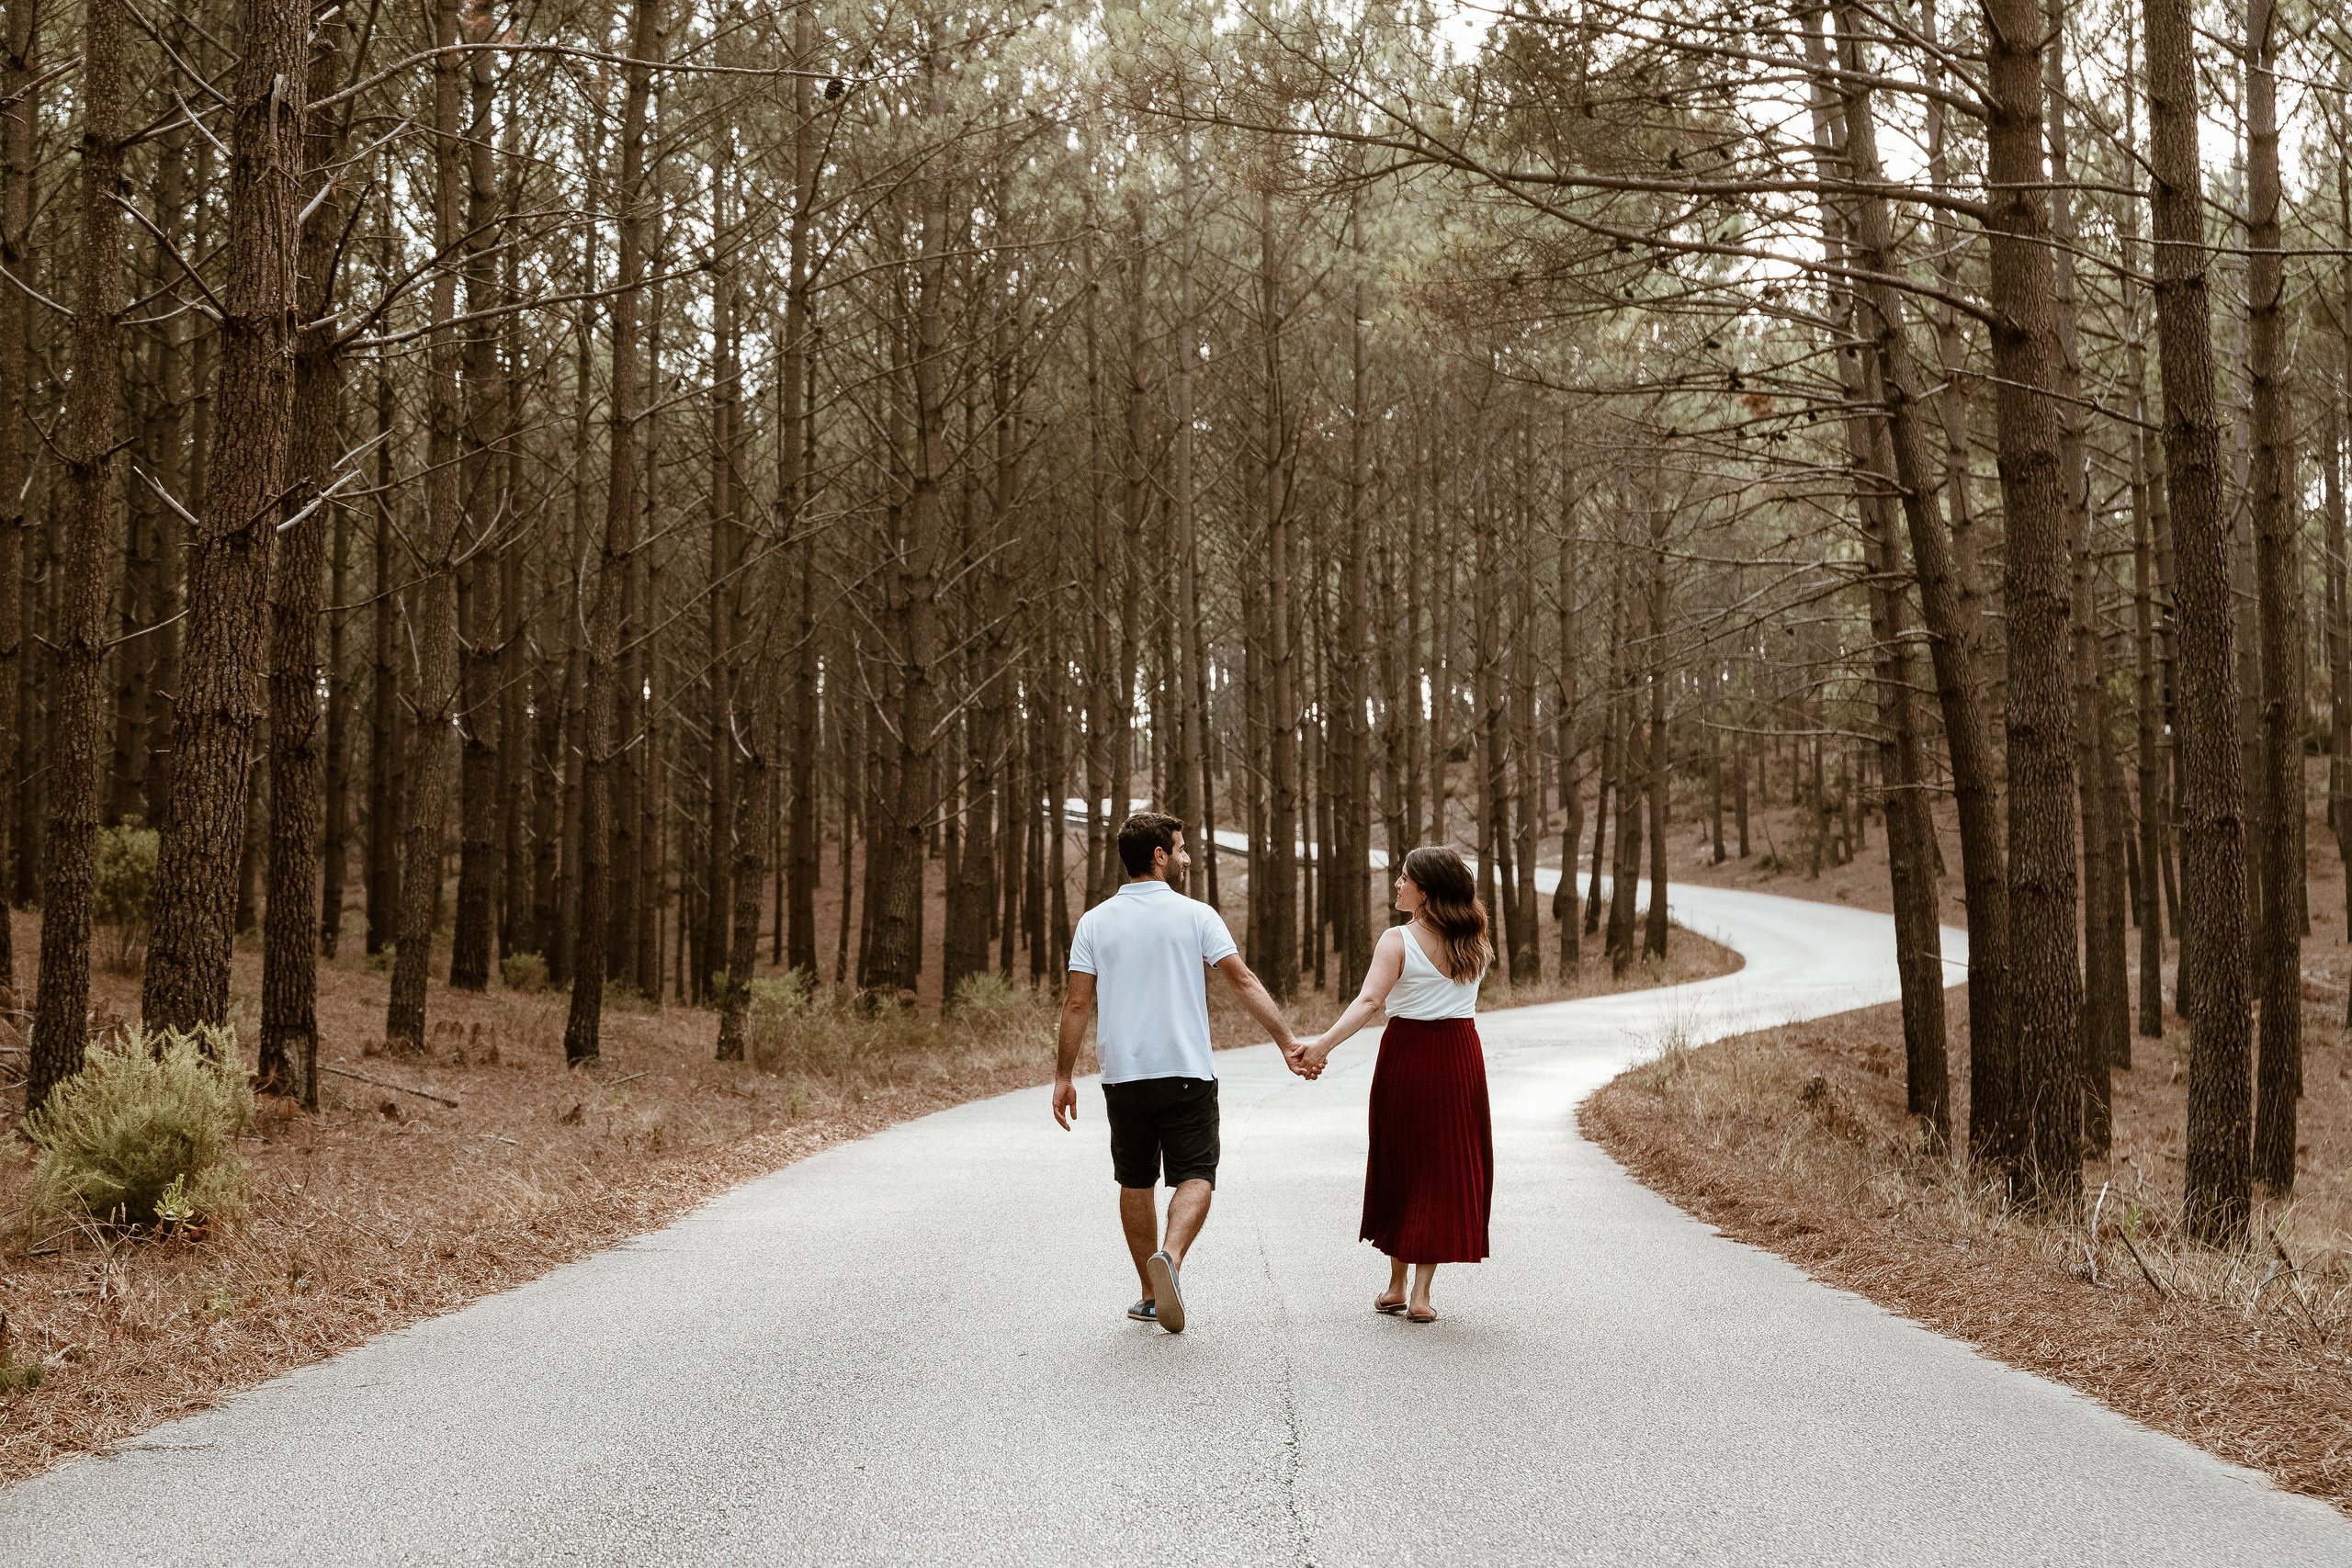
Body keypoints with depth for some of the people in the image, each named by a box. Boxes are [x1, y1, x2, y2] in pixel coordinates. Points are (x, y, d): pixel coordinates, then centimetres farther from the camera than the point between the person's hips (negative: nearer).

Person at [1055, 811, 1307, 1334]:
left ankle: (1151, 1295, 19)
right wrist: (1286, 1040, -6)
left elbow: (1076, 1003, 0)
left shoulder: (1095, 922, 3)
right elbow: (1243, 981, -8)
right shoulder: (1195, 915, -3)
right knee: (1194, 1176, 1)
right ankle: (1169, 1257, -25)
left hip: (1123, 1074, 3)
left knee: (1136, 1182, 13)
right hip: (1187, 1073, -3)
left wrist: (1063, 1076, 5)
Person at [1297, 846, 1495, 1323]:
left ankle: (1396, 1287, 20)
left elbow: (1369, 1001, -24)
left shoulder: (1397, 940, -12)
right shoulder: (1473, 943, 3)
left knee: (1400, 1165, 13)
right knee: (1445, 1169, 6)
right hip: (1460, 1056, 3)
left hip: (1407, 1052, -3)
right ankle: (1421, 1296, 2)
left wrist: (1323, 1044, -30)